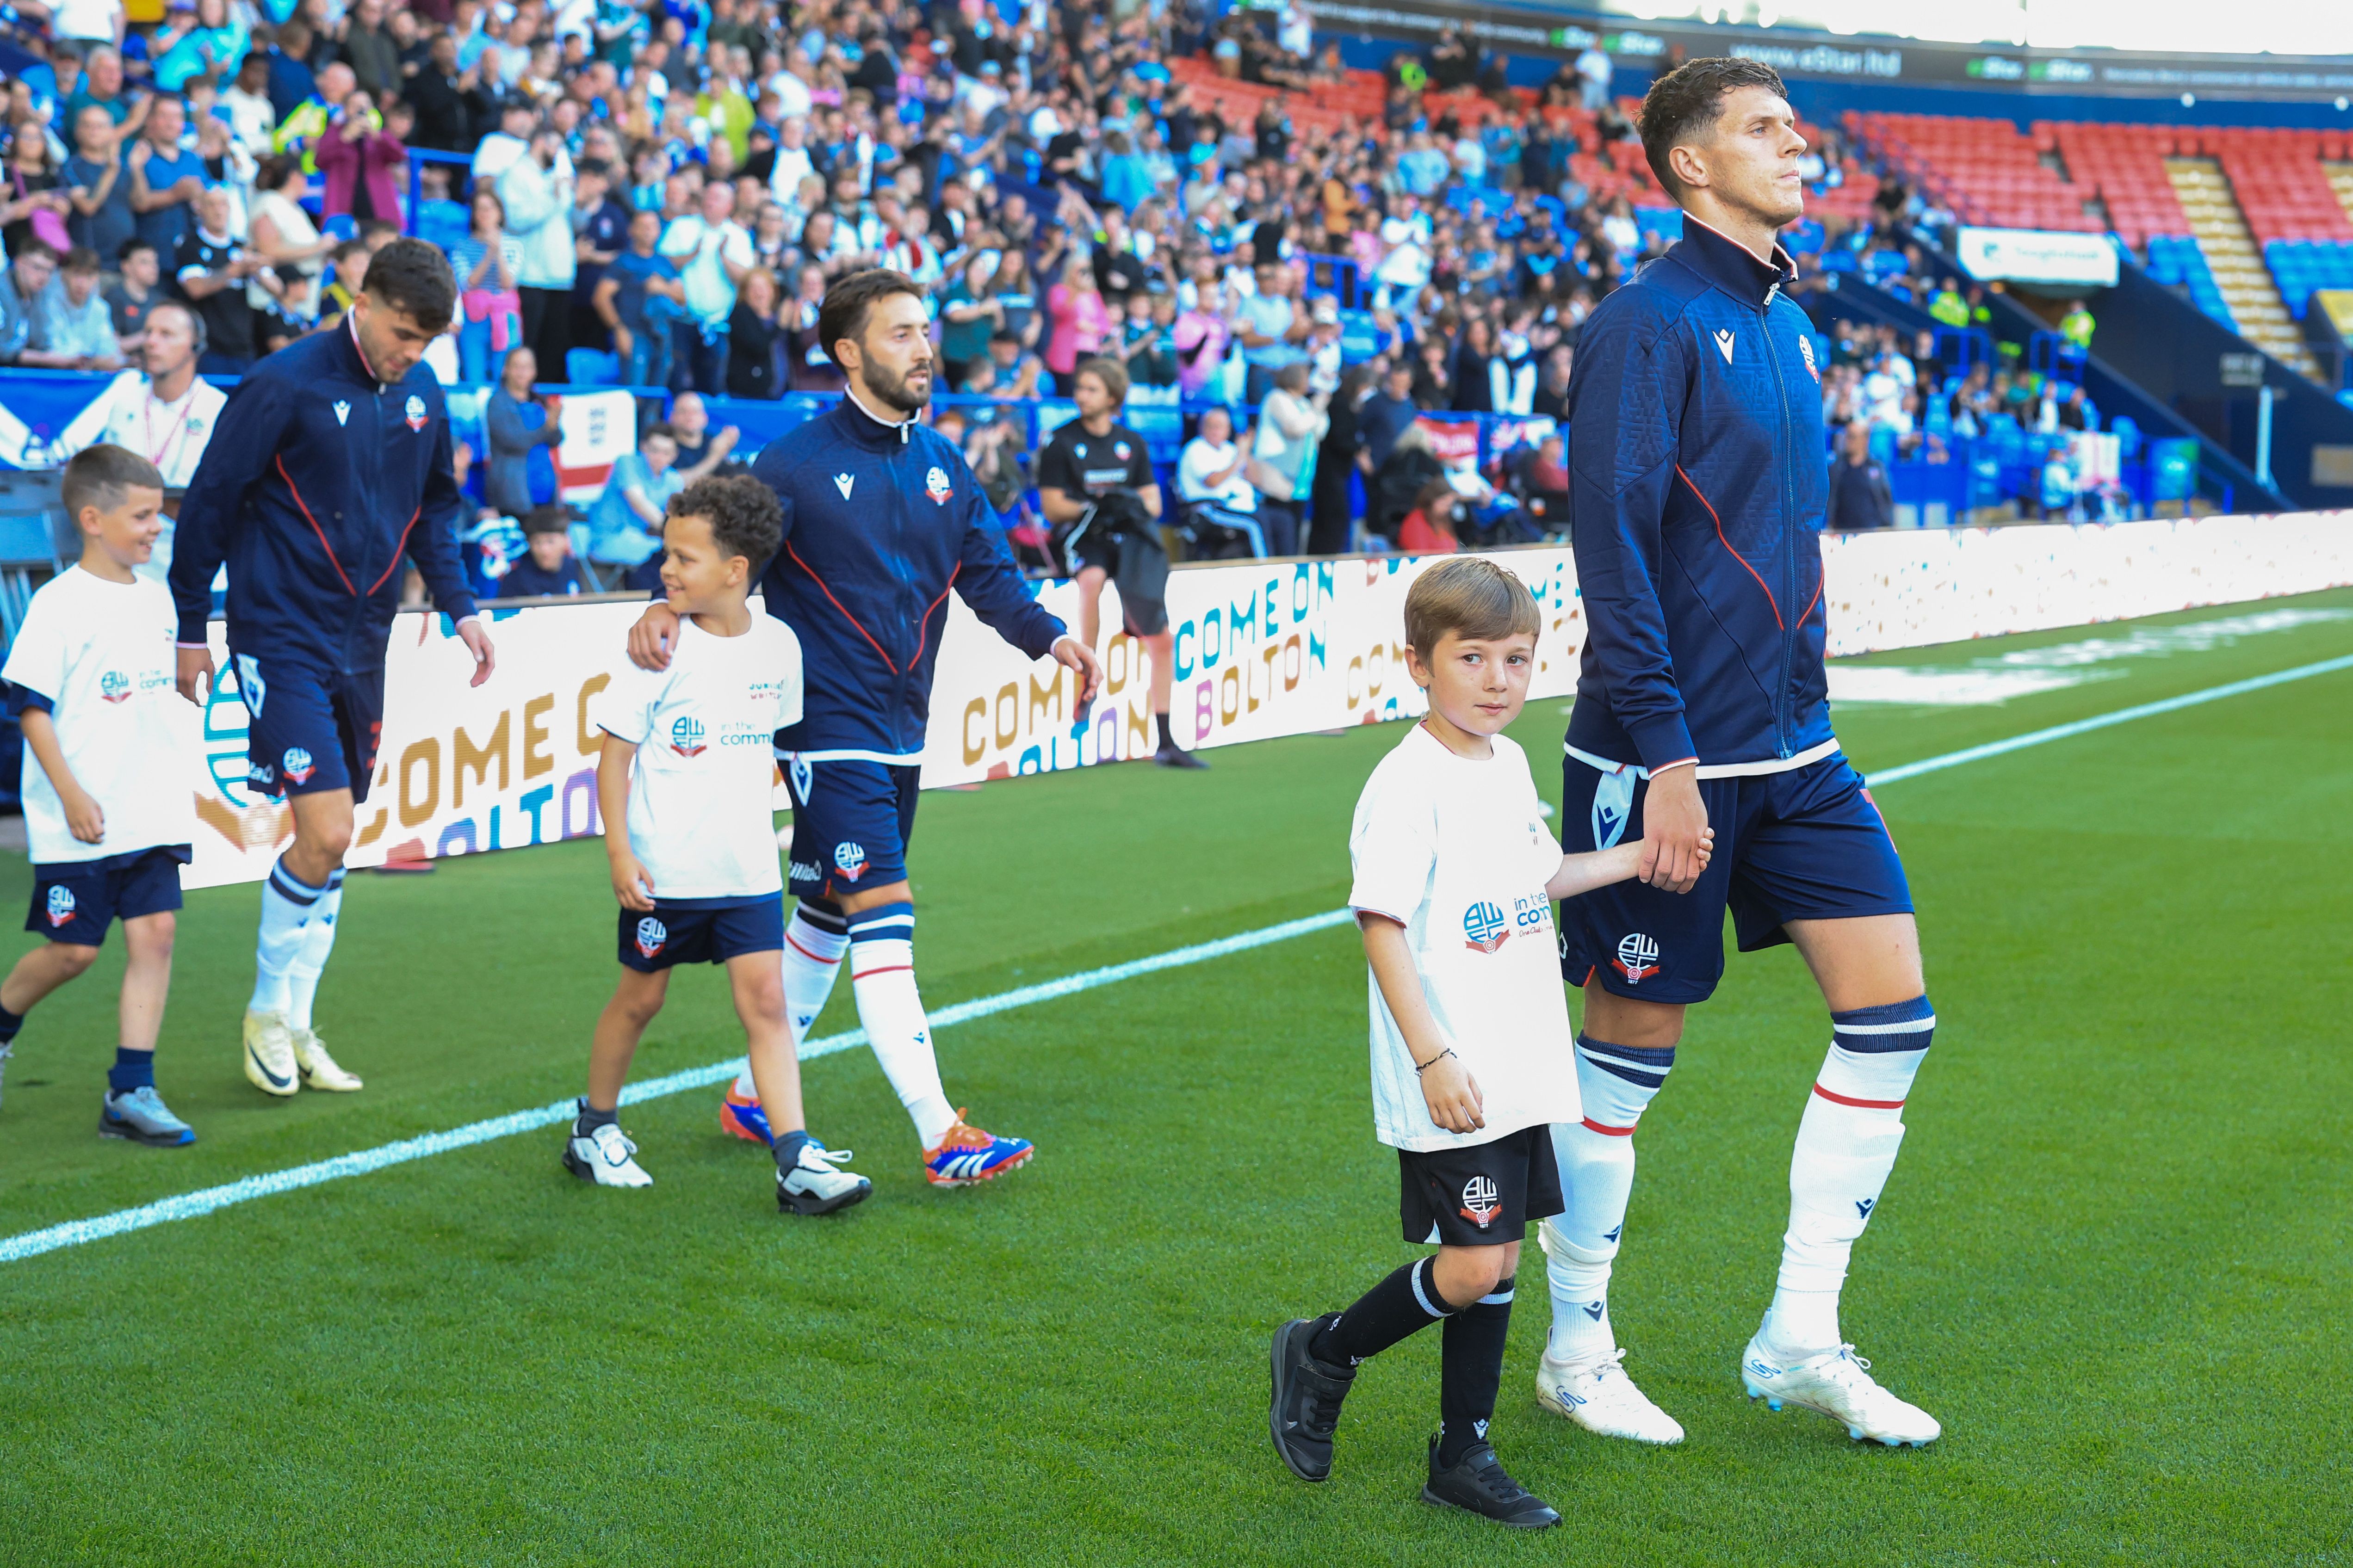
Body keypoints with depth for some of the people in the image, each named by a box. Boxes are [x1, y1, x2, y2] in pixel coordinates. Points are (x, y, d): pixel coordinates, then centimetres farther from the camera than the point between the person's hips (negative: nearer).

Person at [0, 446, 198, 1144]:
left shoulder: (156, 598, 11)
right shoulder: (59, 604, -10)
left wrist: (180, 787, 23)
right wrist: (70, 793, -17)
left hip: (153, 812, 6)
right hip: (81, 820, -6)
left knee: (155, 932, -2)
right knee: (74, 948, 1)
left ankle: (130, 1091, 2)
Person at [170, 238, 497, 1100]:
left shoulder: (423, 393, 6)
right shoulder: (285, 384, -12)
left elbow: (435, 505, 20)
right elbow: (211, 501, -6)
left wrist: (460, 605, 9)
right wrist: (190, 630, -2)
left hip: (363, 642, 6)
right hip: (281, 640, -6)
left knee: (332, 840, 10)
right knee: (326, 834, -13)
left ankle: (294, 1026, 22)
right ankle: (266, 1010, 9)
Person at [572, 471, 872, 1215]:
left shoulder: (779, 644, 1)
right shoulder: (660, 649, -10)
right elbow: (616, 753, -7)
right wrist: (619, 852, -12)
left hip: (747, 868, 3)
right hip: (664, 868, -2)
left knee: (764, 998, -4)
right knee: (641, 995, 11)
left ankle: (799, 1162, -7)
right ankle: (594, 1131, 31)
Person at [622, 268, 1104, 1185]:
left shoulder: (941, 465, 10)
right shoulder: (799, 462, -10)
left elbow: (989, 576, 11)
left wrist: (1051, 638, -6)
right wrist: (664, 610, -32)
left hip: (901, 731, 8)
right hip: (827, 731, -8)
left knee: (825, 919, 17)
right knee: (883, 919, -12)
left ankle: (759, 1098, 33)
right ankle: (941, 1137, -12)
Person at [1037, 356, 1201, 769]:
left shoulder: (1132, 443, 11)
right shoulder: (1062, 442, 0)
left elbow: (1153, 503, 12)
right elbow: (1052, 507, -5)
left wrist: (1135, 504, -12)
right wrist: (1097, 506, -20)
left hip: (1128, 535, 4)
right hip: (1083, 536, -4)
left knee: (1161, 639, 1)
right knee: (1092, 578, -41)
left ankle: (1165, 743, 10)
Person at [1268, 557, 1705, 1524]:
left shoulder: (1508, 764, 10)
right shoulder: (1407, 784, -16)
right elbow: (1381, 926, -19)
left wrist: (1643, 856, 20)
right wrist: (1434, 1059, -24)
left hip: (1524, 1072, 8)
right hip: (1449, 1085, -8)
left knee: (1498, 1262, 11)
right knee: (1471, 1268, -9)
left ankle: (1462, 1458, 22)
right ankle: (1323, 1354, 14)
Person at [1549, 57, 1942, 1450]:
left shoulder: (1790, 323, 14)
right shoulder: (1649, 323, -12)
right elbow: (1615, 554, -17)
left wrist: (1805, 728, 20)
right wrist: (1665, 760, -21)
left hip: (1793, 750, 8)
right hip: (1667, 760, -8)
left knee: (1893, 1013, 4)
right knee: (1632, 1044, 3)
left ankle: (1800, 1339, 16)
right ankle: (1578, 1351, 20)